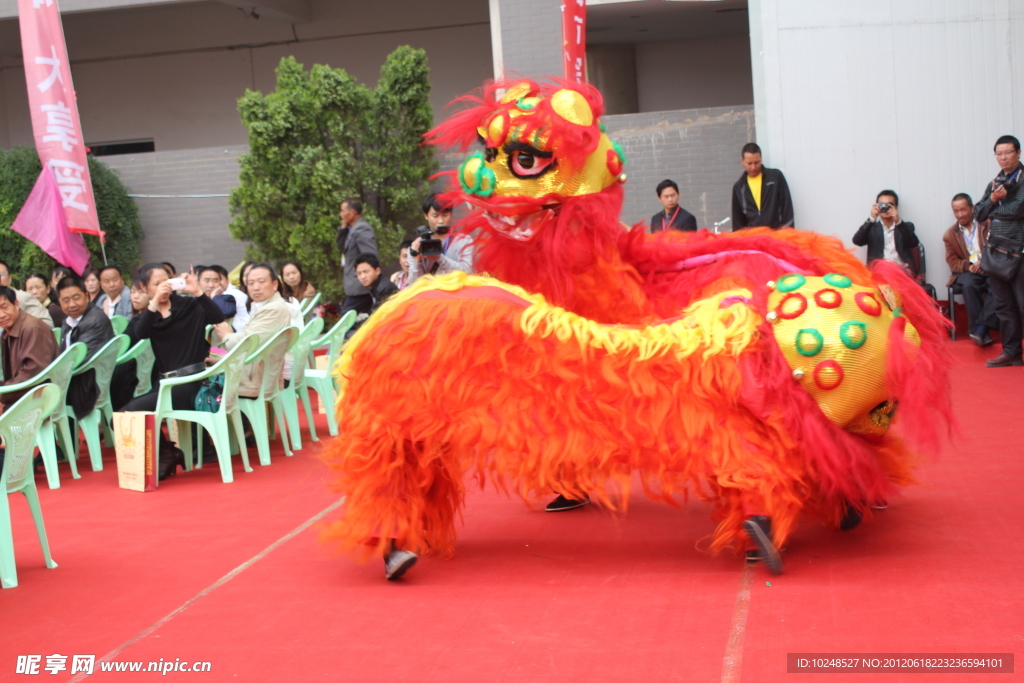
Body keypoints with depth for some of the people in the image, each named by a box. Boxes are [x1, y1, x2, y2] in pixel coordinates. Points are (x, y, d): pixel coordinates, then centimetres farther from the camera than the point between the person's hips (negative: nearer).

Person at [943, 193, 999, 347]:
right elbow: (953, 262, 7)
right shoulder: (949, 234, 12)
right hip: (967, 271, 1)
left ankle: (981, 327, -32)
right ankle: (981, 332, -30)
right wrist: (968, 266, -16)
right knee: (969, 285, -35)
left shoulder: (988, 224, 8)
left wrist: (984, 261, -20)